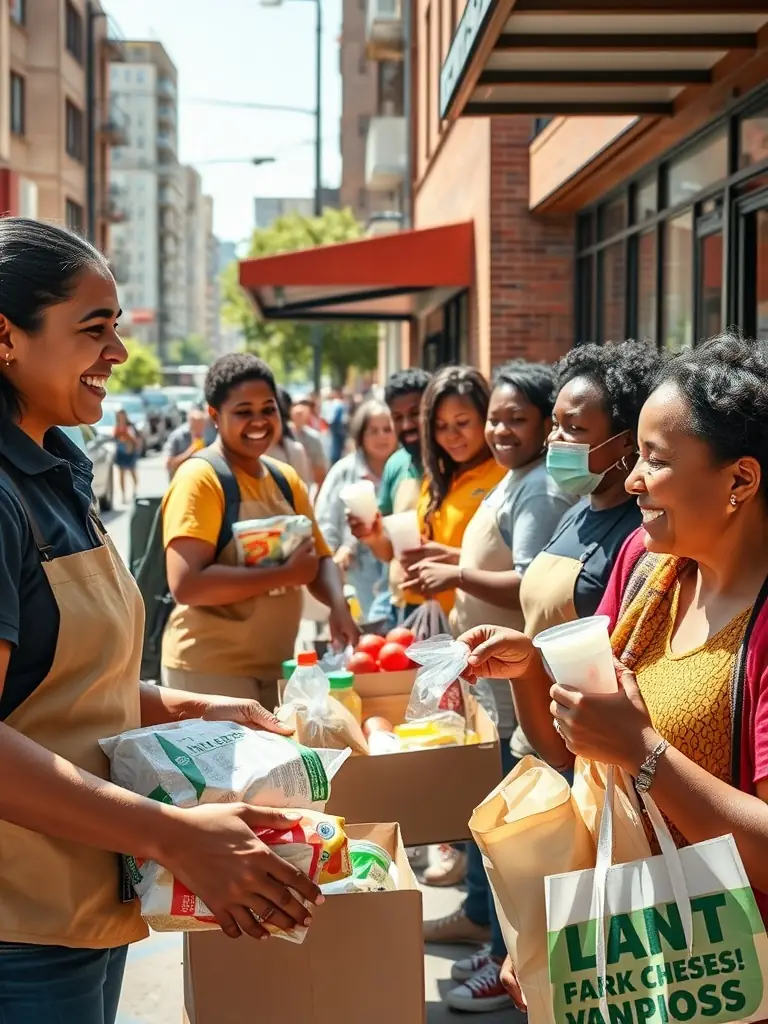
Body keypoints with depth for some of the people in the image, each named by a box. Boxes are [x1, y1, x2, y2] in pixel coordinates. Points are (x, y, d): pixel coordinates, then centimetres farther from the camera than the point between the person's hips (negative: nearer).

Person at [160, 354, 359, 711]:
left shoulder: (286, 479, 8)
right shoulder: (199, 479, -14)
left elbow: (320, 558, 11)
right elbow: (185, 584, -23)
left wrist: (339, 606, -11)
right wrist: (286, 574, -20)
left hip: (278, 665, 7)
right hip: (210, 669, -7)